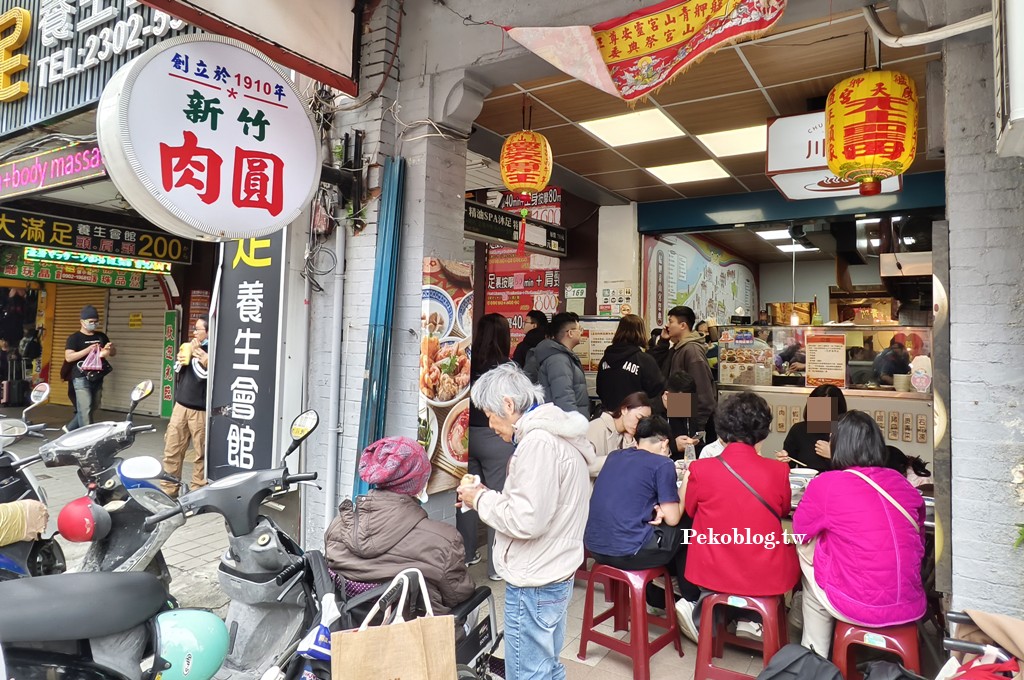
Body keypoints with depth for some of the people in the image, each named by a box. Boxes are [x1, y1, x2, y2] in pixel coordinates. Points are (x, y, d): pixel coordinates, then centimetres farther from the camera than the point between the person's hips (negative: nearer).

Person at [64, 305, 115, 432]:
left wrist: (111, 348, -6)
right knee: (85, 410, -9)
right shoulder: (74, 338, -4)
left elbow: (114, 353, 18)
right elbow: (68, 357, -15)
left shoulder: (101, 336, 13)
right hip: (81, 378, -6)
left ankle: (70, 428, 32)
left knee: (92, 409, 15)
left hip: (97, 378, 6)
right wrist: (88, 349, -23)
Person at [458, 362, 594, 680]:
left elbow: (526, 520, -26)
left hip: (534, 585, -10)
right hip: (556, 575, 10)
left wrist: (481, 500, -11)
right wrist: (491, 496, 6)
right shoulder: (558, 434, 10)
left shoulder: (538, 442, -22)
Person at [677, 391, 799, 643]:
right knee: (795, 548, 28)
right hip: (766, 577, -1)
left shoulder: (700, 469, -14)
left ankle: (701, 617, 17)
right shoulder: (778, 471, -12)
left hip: (714, 573, 1)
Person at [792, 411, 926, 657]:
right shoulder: (902, 482, 3)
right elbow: (919, 542, 17)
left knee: (807, 548, 17)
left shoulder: (825, 484, -11)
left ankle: (814, 659, 26)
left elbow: (800, 532, 5)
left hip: (859, 608, -5)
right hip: (911, 608, 5)